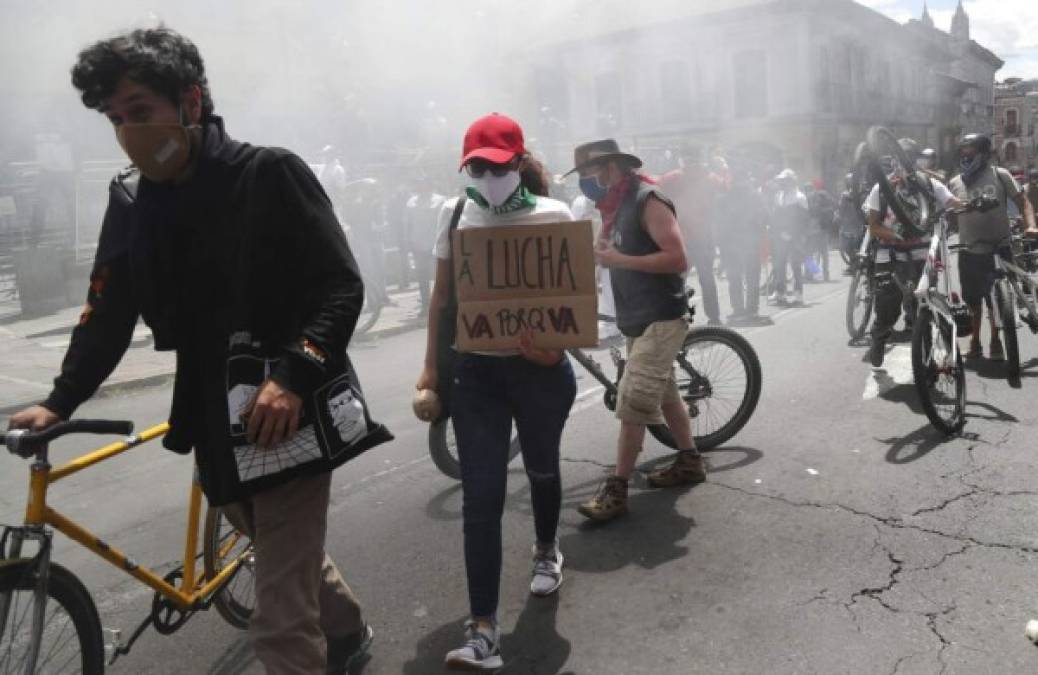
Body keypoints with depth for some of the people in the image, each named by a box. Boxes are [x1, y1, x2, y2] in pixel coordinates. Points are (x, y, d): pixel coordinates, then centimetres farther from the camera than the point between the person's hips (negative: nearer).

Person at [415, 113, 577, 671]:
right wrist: (431, 366, 6)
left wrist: (555, 347, -24)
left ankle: (546, 550, 50)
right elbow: (442, 296, 7)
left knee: (541, 469, 19)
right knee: (480, 496, -4)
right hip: (476, 371, 1)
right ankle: (483, 629, 0)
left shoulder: (553, 215, -7)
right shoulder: (454, 214, 0)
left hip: (539, 369, -1)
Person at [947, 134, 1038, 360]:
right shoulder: (954, 183, 3)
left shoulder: (1000, 175, -2)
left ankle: (995, 342, 20)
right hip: (969, 252, 2)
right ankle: (975, 341, 23)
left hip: (999, 249, -2)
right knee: (973, 299, 9)